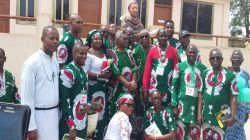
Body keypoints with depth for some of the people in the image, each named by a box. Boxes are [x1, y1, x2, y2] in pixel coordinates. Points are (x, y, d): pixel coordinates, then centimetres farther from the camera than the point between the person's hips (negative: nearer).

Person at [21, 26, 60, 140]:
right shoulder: (32, 62, -14)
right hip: (39, 115, -6)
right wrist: (31, 126, -14)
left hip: (54, 114, 6)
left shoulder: (56, 62, 7)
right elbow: (26, 96, -14)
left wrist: (58, 112, 10)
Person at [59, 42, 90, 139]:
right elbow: (64, 99, -18)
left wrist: (88, 105, -3)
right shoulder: (67, 72, -15)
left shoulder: (83, 72, 10)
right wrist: (71, 127, -20)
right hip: (71, 122, -7)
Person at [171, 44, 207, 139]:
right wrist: (174, 105, -5)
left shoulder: (202, 68, 8)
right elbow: (174, 86, 0)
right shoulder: (179, 66, 1)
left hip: (197, 103, 3)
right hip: (182, 102, -2)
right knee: (181, 132, 0)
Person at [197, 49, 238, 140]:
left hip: (222, 115, -3)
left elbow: (233, 97, -6)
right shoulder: (205, 73, 4)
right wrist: (199, 113, 4)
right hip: (206, 114, 4)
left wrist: (233, 117, -10)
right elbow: (200, 94, 7)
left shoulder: (230, 75, -7)